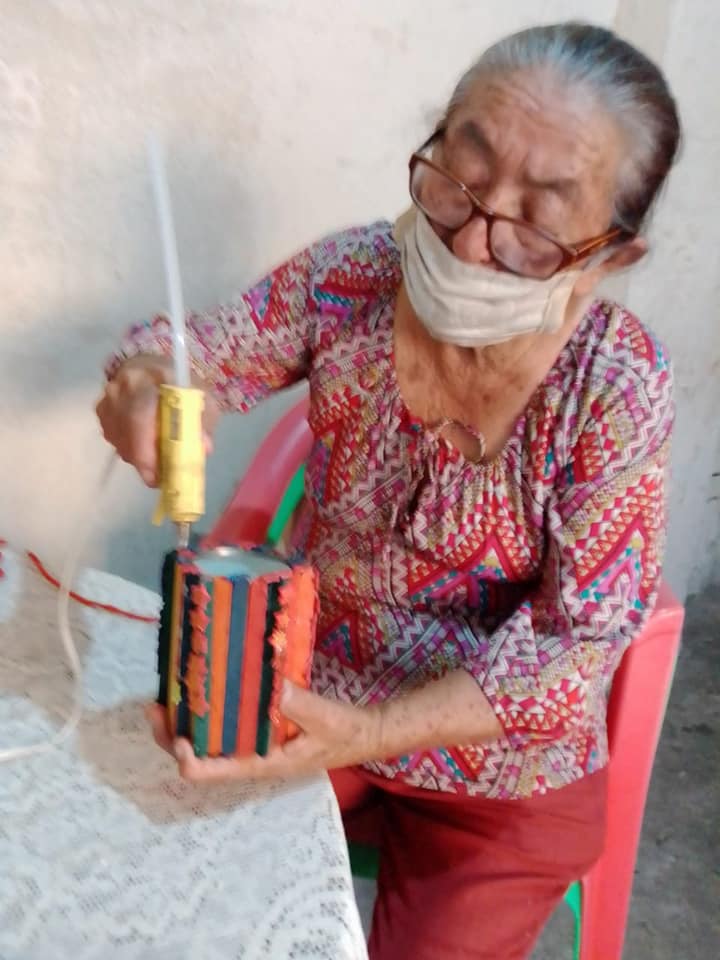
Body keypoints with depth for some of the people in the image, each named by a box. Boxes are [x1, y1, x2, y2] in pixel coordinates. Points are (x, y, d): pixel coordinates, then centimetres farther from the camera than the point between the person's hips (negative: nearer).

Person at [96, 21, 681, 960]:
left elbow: (578, 646, -20)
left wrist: (369, 733, -32)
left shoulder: (618, 388, -24)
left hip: (502, 766, -2)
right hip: (312, 689, 3)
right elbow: (199, 351, -4)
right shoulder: (352, 276, -16)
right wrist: (148, 378, -30)